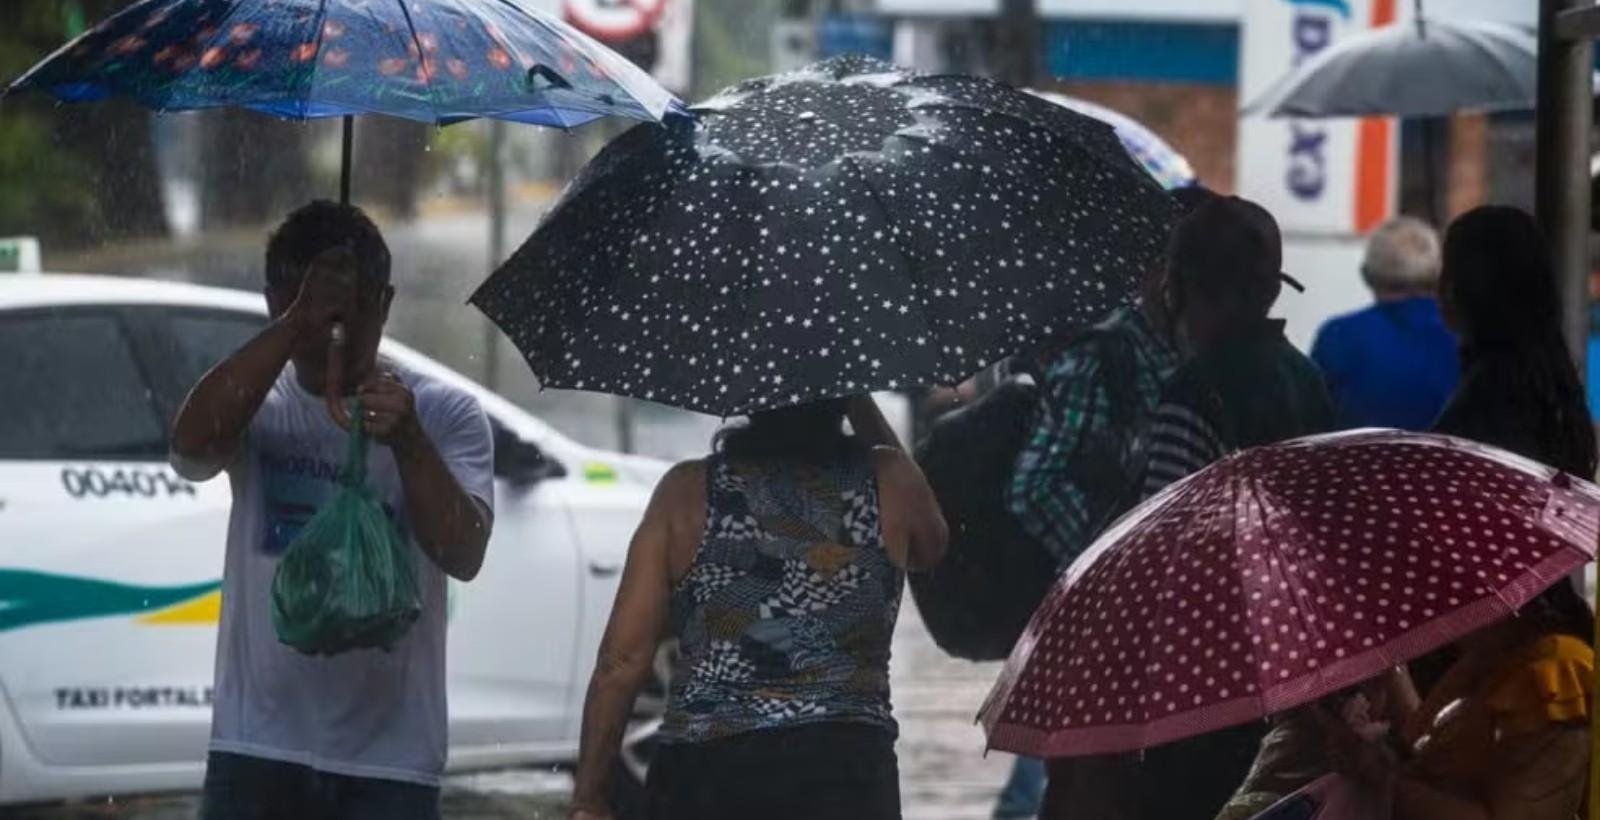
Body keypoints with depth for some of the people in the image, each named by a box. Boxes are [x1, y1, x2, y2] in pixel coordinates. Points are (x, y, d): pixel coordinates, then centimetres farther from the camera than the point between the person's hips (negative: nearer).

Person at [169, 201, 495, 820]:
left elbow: (463, 554, -11)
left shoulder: (444, 416, 2)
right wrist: (294, 324, -24)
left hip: (387, 764, -1)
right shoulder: (258, 404, 4)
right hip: (257, 751, 1)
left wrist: (406, 441, -27)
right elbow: (194, 441, -19)